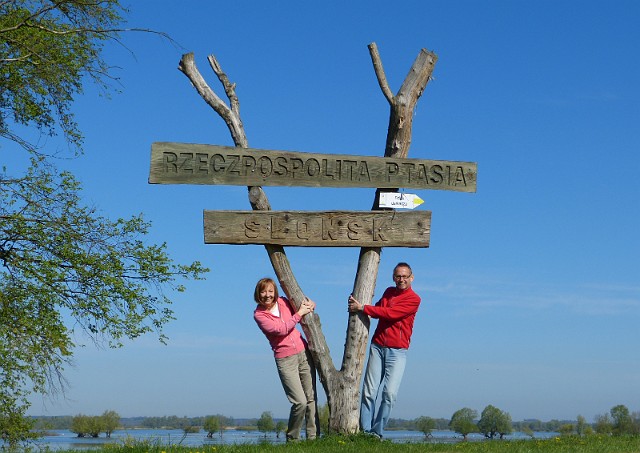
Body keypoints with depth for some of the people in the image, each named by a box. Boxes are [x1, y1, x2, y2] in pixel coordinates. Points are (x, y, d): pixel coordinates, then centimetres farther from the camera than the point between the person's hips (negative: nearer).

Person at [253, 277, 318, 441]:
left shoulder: (283, 302, 6)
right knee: (300, 402, -14)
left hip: (303, 352, 5)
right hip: (285, 359, -5)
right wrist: (299, 313, -11)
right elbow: (281, 329, -16)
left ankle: (313, 437, 12)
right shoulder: (259, 315, -6)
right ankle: (292, 438, 5)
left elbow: (305, 302, 23)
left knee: (311, 398, 3)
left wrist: (310, 304, 1)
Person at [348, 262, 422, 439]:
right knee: (369, 390, -4)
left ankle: (377, 432, -5)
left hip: (397, 351, -4)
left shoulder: (413, 299, -5)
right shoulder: (388, 292, 15)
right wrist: (357, 304, -1)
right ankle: (364, 430, -1)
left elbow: (389, 313, -14)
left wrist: (362, 308, -13)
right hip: (378, 347, 4)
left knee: (390, 393, -12)